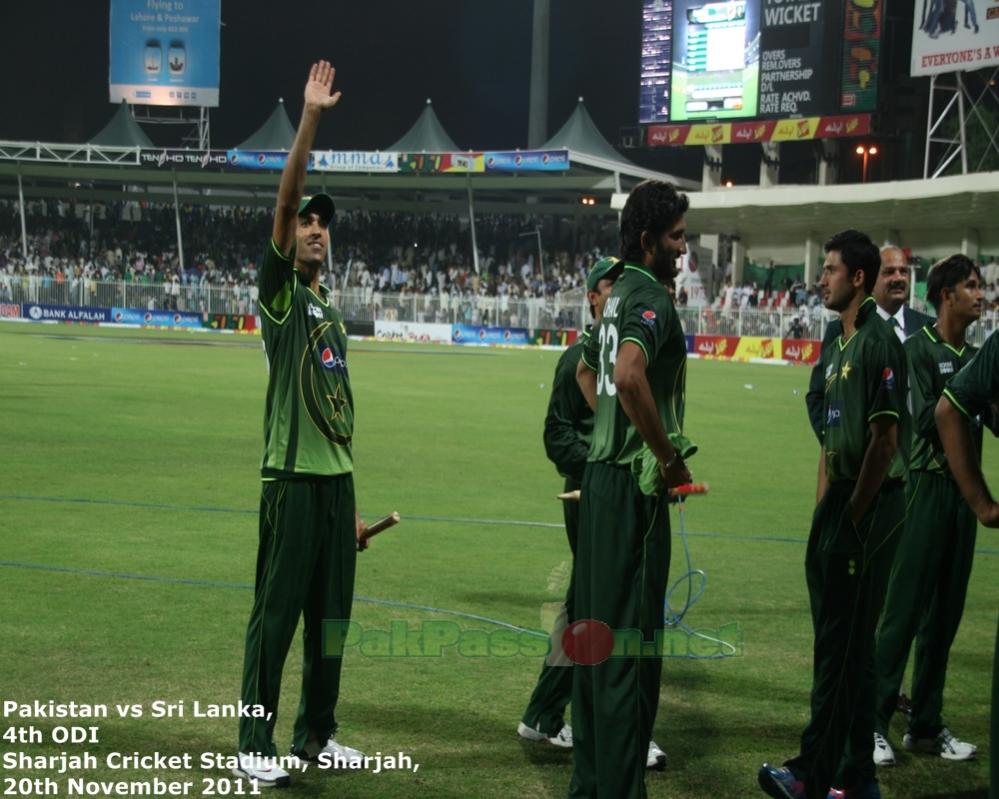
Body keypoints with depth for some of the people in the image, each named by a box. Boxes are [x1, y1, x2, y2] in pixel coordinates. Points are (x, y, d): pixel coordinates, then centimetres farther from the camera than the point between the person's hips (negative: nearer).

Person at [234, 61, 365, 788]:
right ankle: (254, 746, 4)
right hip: (294, 479, -7)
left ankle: (317, 734, 22)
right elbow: (285, 200, -15)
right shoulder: (280, 292, -1)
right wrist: (310, 118, -21)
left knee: (331, 614, 11)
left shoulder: (331, 314, 19)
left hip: (337, 481, 7)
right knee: (276, 613, -4)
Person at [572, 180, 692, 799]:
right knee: (631, 637, -6)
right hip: (634, 481, -10)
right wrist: (670, 456, -21)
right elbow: (629, 376, -32)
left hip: (603, 471, 10)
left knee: (597, 625, 14)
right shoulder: (651, 299, -14)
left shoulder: (621, 295, 14)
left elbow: (587, 370, 30)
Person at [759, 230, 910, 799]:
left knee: (845, 645, -3)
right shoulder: (837, 347, 15)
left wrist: (853, 517, -15)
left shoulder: (879, 343, -14)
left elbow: (884, 439, -18)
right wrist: (824, 510, 14)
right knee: (838, 641, 13)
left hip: (869, 508, -10)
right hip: (840, 506, 10)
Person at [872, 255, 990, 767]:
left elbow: (992, 418, 15)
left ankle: (925, 725, 18)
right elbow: (925, 420, -15)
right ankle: (875, 723, -3)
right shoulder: (920, 349, -7)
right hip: (928, 487, -7)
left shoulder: (974, 356, 14)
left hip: (964, 488, 7)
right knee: (904, 609, -7)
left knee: (945, 614, 10)